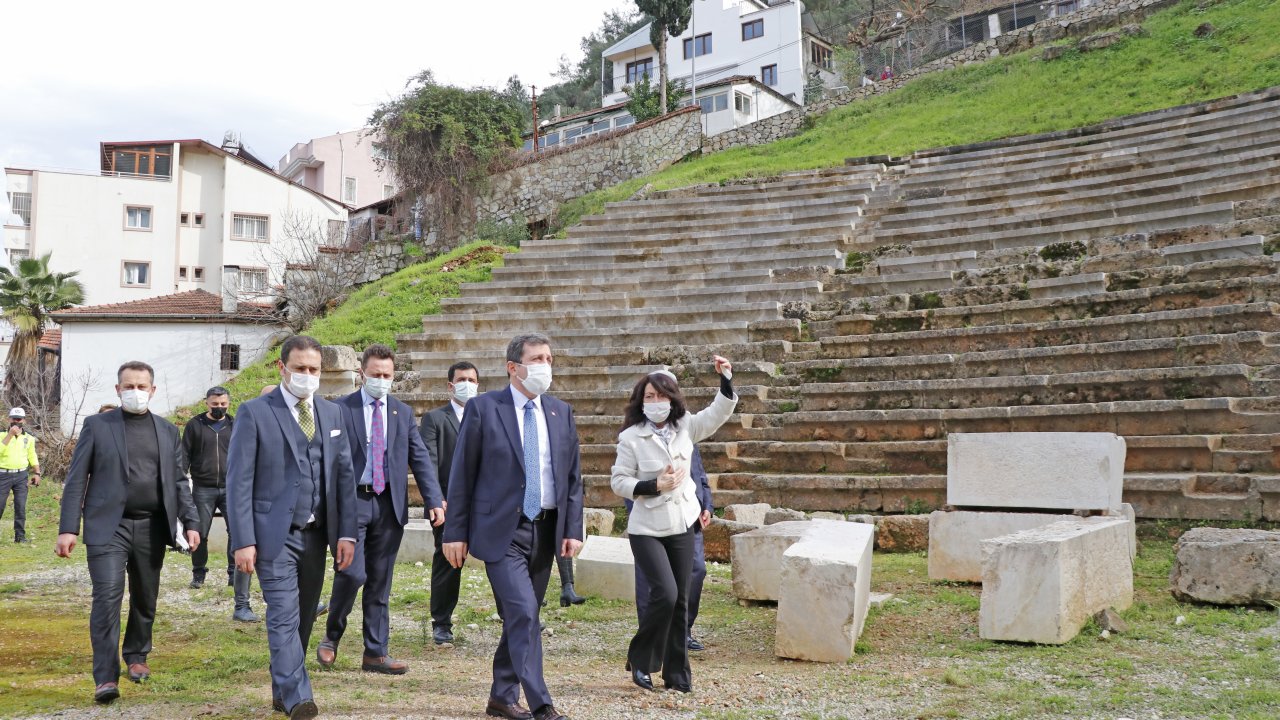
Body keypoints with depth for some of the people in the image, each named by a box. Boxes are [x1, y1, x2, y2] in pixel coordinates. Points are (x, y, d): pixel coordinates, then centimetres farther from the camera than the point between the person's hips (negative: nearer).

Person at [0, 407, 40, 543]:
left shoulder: (28, 438, 10)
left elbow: (32, 457, 17)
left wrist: (37, 473, 10)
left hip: (21, 475, 2)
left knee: (21, 507, -2)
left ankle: (20, 535, 4)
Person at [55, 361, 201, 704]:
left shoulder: (168, 431, 11)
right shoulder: (97, 425, 2)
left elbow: (178, 481, 13)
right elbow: (76, 479, -1)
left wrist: (190, 522, 4)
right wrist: (67, 528, -8)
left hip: (152, 528, 3)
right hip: (108, 526, -3)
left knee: (145, 598, 12)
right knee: (107, 597, -12)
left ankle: (136, 656, 31)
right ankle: (106, 677, -11)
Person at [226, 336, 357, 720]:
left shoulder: (331, 413, 11)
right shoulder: (254, 412, -4)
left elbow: (344, 475, 10)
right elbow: (239, 480, -7)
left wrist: (346, 532, 3)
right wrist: (242, 541, -12)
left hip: (316, 533, 5)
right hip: (275, 534, -5)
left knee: (303, 617, 10)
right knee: (284, 616, -11)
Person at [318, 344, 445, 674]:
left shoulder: (404, 412, 10)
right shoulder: (340, 409, 0)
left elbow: (420, 458, 5)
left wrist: (434, 501, -6)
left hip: (389, 504, 4)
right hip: (352, 501, -4)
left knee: (380, 583, 8)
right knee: (352, 574, -12)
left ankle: (375, 653, 15)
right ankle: (332, 636, 14)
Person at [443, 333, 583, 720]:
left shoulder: (561, 412, 9)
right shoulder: (483, 408, -5)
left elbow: (573, 475, 10)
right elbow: (462, 474, -3)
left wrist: (574, 528, 1)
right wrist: (456, 532, -5)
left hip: (546, 530, 5)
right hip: (503, 530, -5)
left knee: (521, 616, 12)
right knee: (524, 614, -14)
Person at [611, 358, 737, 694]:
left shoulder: (685, 427, 2)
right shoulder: (631, 437, -9)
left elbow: (718, 413, 7)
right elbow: (619, 481, -8)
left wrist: (726, 380, -7)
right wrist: (655, 485, -19)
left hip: (681, 527, 5)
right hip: (647, 530, -5)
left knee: (680, 601, 8)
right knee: (664, 594, -17)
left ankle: (676, 673, 20)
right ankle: (640, 660, 5)